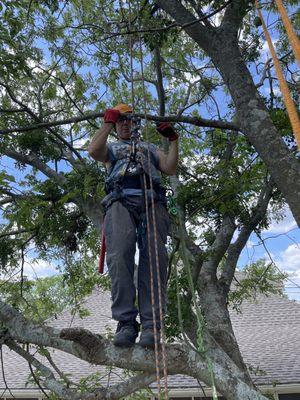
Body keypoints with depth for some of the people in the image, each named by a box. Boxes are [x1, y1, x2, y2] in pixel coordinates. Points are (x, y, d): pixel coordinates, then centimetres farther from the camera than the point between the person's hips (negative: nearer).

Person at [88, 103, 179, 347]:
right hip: (120, 201, -1)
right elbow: (93, 151, 9)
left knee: (154, 258, -20)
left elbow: (171, 169, 20)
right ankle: (126, 323, -24)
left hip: (152, 201, 1)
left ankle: (151, 325, -23)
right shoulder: (111, 148, 35)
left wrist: (174, 140, 13)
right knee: (120, 255, -25)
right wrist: (108, 122, 10)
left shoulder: (150, 148, 38)